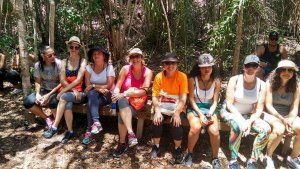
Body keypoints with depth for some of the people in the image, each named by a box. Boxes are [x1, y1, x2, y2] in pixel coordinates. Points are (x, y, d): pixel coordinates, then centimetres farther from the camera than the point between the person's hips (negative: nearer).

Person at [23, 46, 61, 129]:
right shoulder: (38, 65, -4)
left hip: (57, 90, -4)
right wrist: (37, 94, -15)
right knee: (27, 102, -18)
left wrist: (49, 95, -22)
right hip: (44, 90, 5)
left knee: (52, 101, -36)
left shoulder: (58, 63, -16)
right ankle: (47, 118, 1)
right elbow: (38, 82, 4)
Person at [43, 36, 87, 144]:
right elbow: (62, 80, 1)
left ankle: (54, 127, -25)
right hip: (66, 92, 2)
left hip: (79, 92, -2)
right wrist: (73, 90, -16)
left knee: (64, 97, -32)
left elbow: (78, 79, -11)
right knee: (67, 105, -30)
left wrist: (63, 91, -16)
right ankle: (70, 131, -13)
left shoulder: (83, 61, 1)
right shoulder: (64, 62, 12)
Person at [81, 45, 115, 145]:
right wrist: (99, 88, -20)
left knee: (91, 102, -30)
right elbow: (87, 85, -6)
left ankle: (89, 131, -25)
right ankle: (96, 123, -39)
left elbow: (108, 86, -15)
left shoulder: (109, 67, -7)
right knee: (92, 94, -33)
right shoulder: (89, 67, 1)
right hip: (94, 95, 2)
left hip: (107, 95, -2)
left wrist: (93, 86, -15)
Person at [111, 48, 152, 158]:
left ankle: (122, 143, -15)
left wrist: (126, 93, -27)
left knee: (122, 114, -30)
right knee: (122, 100, -36)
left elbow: (144, 91, -15)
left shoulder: (147, 72, -4)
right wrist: (117, 94, -24)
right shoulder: (125, 69, 1)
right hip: (125, 101, 2)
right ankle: (130, 133, -39)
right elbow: (117, 87, 0)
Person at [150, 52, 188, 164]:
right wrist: (157, 111, -22)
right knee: (157, 121, -24)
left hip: (177, 107, -1)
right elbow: (155, 96, -7)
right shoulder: (159, 76, -5)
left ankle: (178, 149, 1)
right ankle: (156, 146, 3)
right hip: (162, 107, 2)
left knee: (176, 123, -27)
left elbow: (183, 98, -15)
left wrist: (177, 113, -27)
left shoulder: (182, 77, -10)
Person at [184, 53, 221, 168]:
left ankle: (215, 158, 1)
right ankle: (189, 153, -4)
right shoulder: (192, 80, -8)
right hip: (194, 108, -1)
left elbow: (215, 102, 0)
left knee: (214, 131, -26)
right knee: (196, 127, -32)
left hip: (209, 108, 2)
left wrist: (210, 114, -18)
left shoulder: (216, 82, -1)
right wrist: (200, 115, -19)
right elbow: (191, 100, -8)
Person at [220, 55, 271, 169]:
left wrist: (249, 121, -23)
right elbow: (229, 104, -15)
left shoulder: (261, 85, -5)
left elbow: (259, 109, -5)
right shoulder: (234, 80, -12)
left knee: (266, 129, -22)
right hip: (230, 112, -3)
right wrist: (241, 120, -26)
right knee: (238, 127, -35)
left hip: (248, 115, 3)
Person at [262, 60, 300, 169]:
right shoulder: (270, 82, -8)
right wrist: (282, 120, -22)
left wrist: (289, 121, -21)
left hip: (288, 116, 4)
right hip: (271, 114, -4)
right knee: (279, 128, -34)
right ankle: (267, 157, -9)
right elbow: (268, 105, -12)